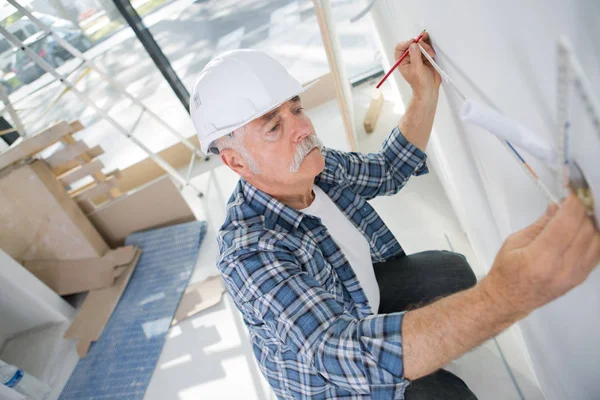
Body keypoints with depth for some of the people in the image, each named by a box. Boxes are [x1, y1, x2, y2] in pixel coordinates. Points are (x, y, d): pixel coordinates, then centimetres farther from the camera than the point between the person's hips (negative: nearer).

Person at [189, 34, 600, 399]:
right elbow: (347, 356, -45)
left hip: (365, 292, 6)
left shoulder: (317, 165, -14)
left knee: (451, 269, -12)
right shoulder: (249, 254, -35)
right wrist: (506, 296, -56)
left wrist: (426, 90, -11)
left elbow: (389, 170, 2)